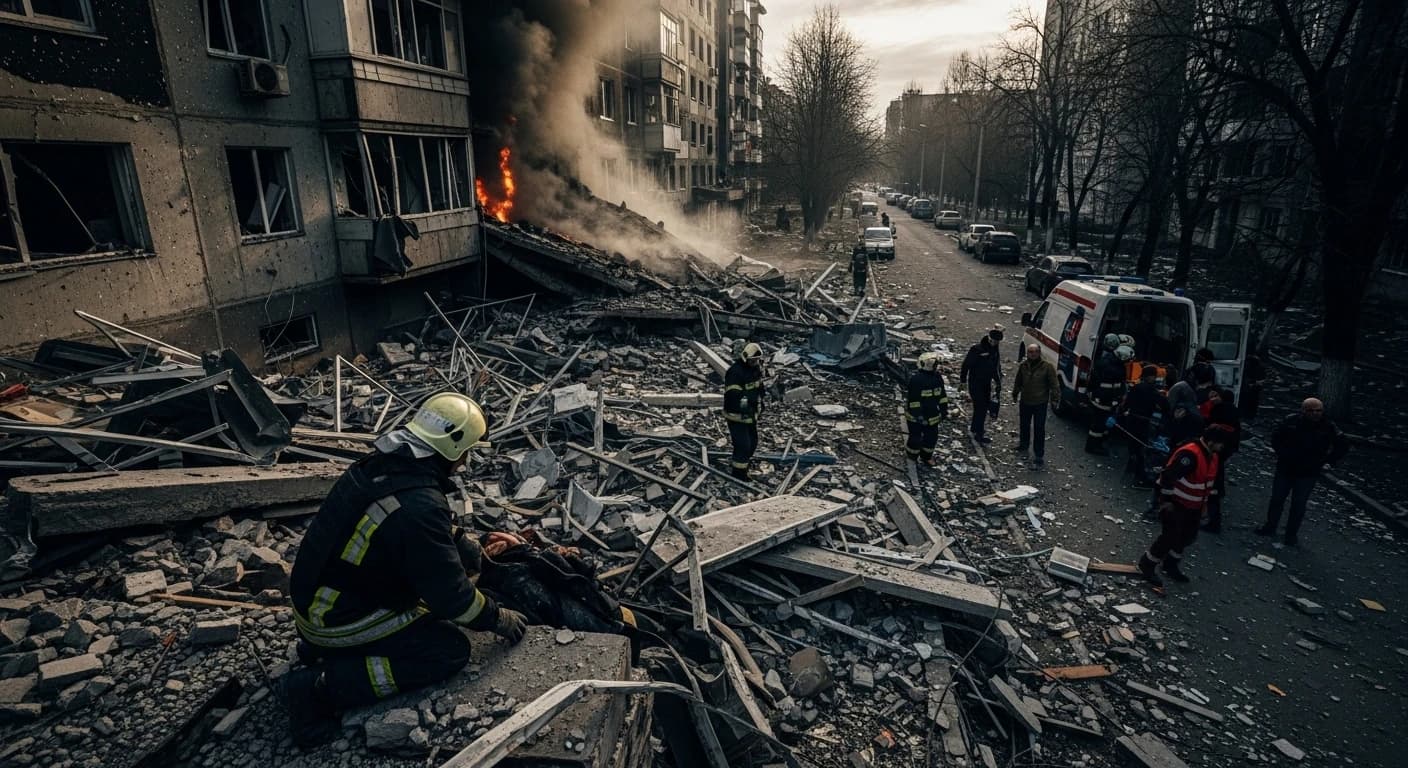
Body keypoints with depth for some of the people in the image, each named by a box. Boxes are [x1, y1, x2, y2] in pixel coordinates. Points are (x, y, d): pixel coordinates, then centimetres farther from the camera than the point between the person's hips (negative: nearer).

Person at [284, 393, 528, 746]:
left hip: (315, 594, 9)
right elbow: (450, 594, -22)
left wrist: (466, 541, 19)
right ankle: (321, 685, -7)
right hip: (337, 619, -9)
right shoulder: (419, 506, -32)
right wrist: (497, 618, -5)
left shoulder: (384, 463, -5)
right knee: (452, 649, -6)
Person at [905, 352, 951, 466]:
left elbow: (942, 395, 11)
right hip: (916, 415, -7)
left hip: (932, 415, 7)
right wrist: (918, 414, -23)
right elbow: (914, 399, -22)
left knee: (932, 437, 14)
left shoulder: (937, 377, 2)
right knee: (916, 438, 3)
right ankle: (912, 457, 27)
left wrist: (944, 409, 10)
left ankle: (926, 456, 33)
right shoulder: (916, 379, -21)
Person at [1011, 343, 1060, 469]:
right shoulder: (1022, 366, -1)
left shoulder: (1047, 367, -13)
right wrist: (1015, 393, 22)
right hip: (1025, 402, 5)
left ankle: (1039, 456, 0)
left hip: (1040, 404, -4)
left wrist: (1055, 399, -13)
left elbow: (1054, 384, -9)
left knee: (1039, 430, -4)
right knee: (1024, 425, 23)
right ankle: (1023, 444, 48)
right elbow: (1017, 382, 14)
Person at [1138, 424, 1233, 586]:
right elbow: (1167, 476, -30)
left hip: (1193, 507, 10)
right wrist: (1166, 501, -24)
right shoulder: (1189, 454, -27)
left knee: (1188, 536, 18)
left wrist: (1204, 503, 22)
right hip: (1174, 505, -10)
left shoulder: (1211, 455, 5)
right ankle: (1147, 564, 10)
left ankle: (1171, 564, 35)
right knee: (1170, 537, -6)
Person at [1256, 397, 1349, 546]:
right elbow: (1275, 437, 9)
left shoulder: (1328, 427, -9)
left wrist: (1327, 461, -5)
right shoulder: (1292, 422, -6)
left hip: (1307, 474, -1)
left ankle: (1291, 535, 16)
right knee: (1276, 499, 11)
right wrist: (1281, 453, 2)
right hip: (1285, 470, 1)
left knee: (1298, 505, 4)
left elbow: (1343, 446, 1)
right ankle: (1270, 527, 25)